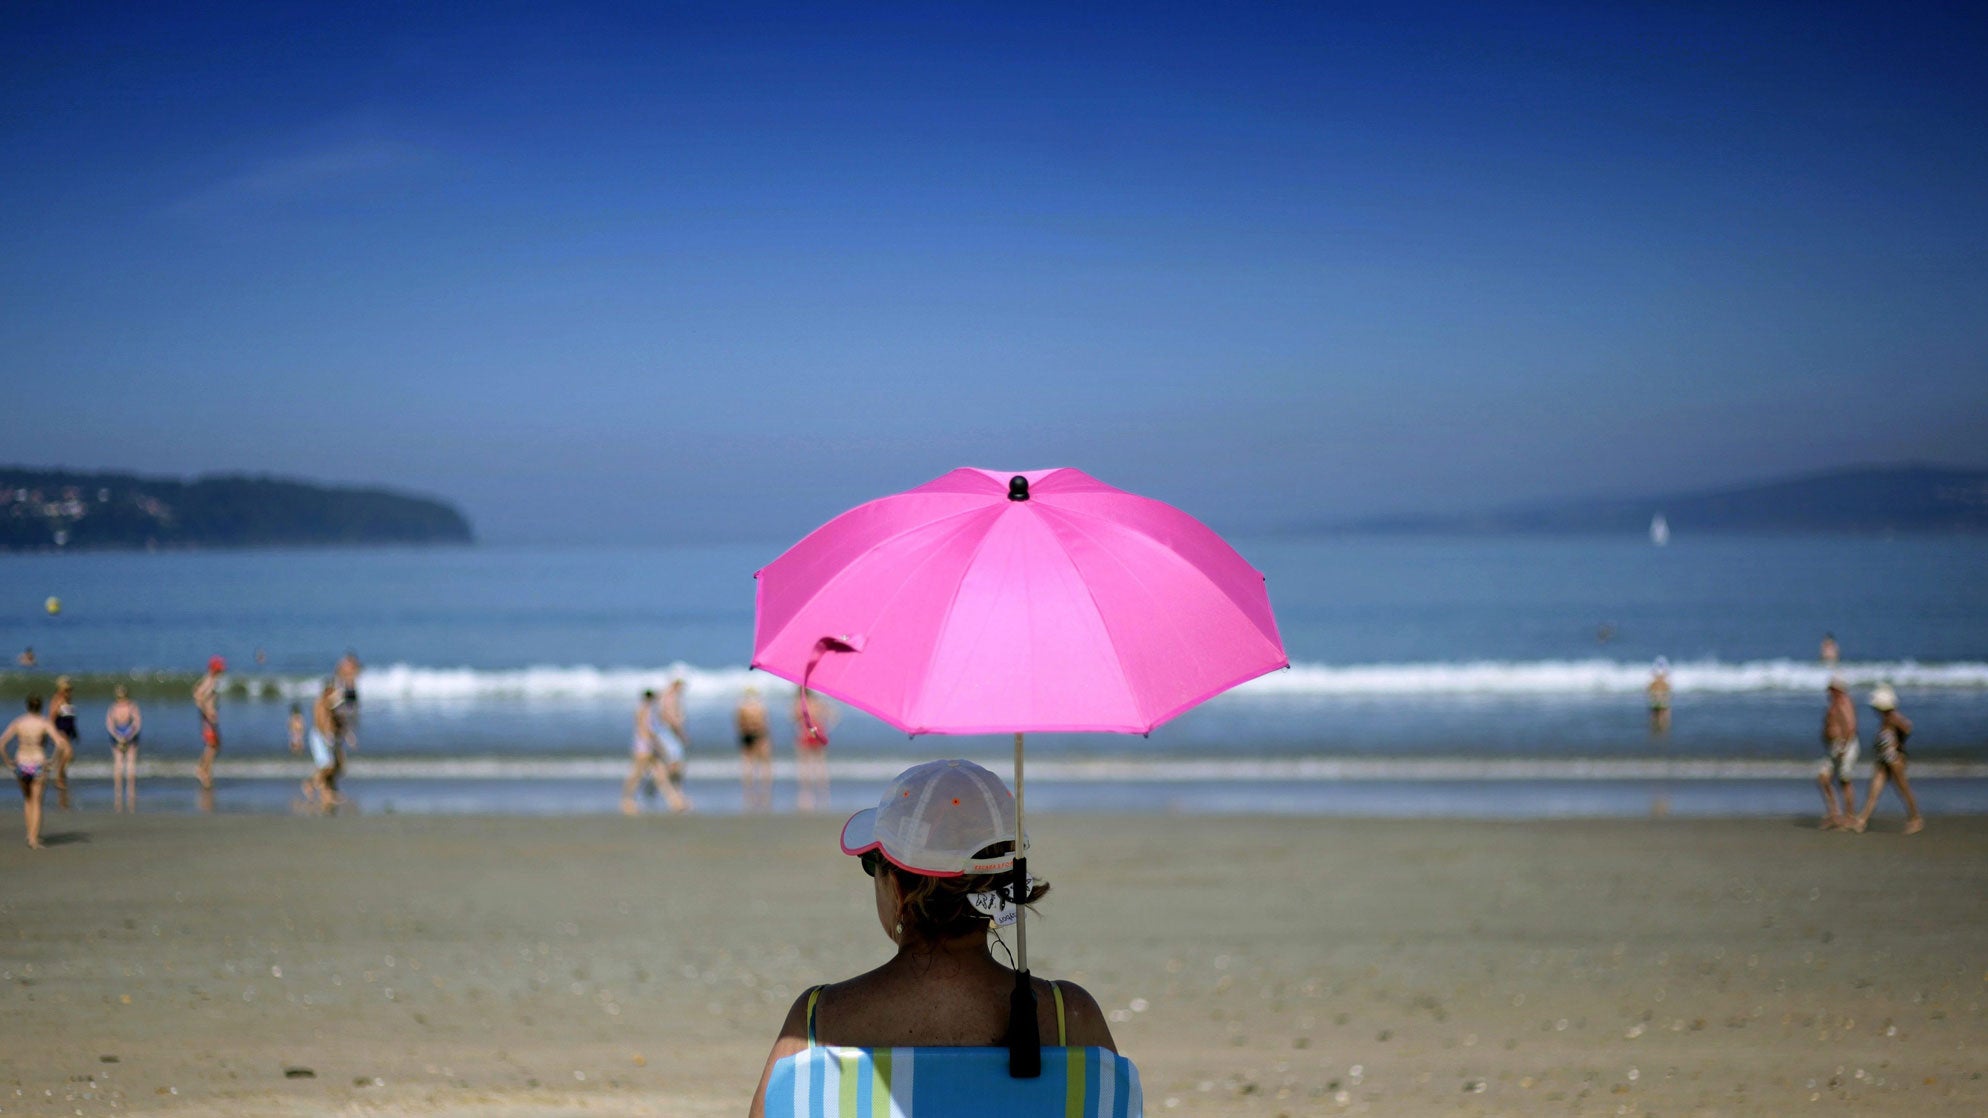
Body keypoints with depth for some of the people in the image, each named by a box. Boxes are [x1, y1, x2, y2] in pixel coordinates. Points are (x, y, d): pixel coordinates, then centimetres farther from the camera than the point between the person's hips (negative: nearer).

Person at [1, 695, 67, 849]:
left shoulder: (17, 723, -1)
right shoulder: (45, 724, -8)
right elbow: (60, 743, -20)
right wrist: (51, 760, -7)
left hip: (21, 765, 2)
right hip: (38, 765, -2)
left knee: (27, 800, 23)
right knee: (36, 803, 5)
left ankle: (31, 833, 22)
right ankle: (34, 838, -3)